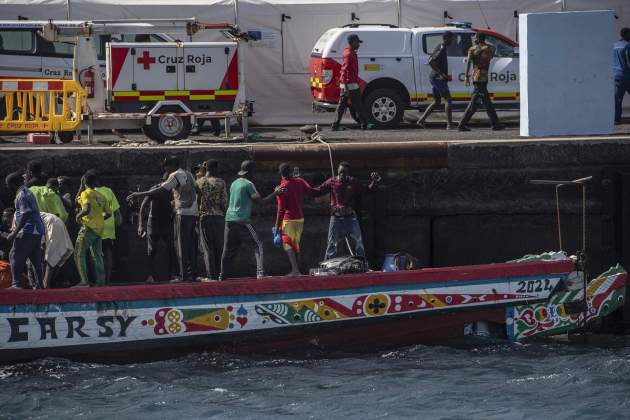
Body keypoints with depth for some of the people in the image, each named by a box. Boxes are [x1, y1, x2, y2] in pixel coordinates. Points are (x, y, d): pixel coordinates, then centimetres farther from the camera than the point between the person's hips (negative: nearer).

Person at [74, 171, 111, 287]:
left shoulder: (86, 193, -8)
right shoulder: (101, 196, 14)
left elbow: (87, 209, -23)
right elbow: (108, 213, 17)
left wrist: (79, 215, -6)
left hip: (89, 227, -7)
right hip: (99, 228, 7)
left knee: (79, 254, -6)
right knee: (97, 256, 12)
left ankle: (84, 281, -16)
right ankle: (101, 281, 9)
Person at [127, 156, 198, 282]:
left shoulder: (175, 175, -7)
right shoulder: (189, 174, 19)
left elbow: (160, 190, -13)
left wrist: (140, 194, -12)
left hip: (183, 213, -8)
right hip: (194, 212, 8)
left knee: (181, 245, -7)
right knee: (191, 245, 9)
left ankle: (184, 275, -11)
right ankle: (192, 273, 8)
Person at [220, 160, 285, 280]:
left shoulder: (234, 183, 15)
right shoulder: (248, 184, -7)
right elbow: (261, 200, -14)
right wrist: (276, 193, -6)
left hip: (229, 220, 7)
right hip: (242, 221, -7)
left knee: (228, 250, 13)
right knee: (257, 245, -3)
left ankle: (223, 276, 15)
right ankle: (260, 272, -15)